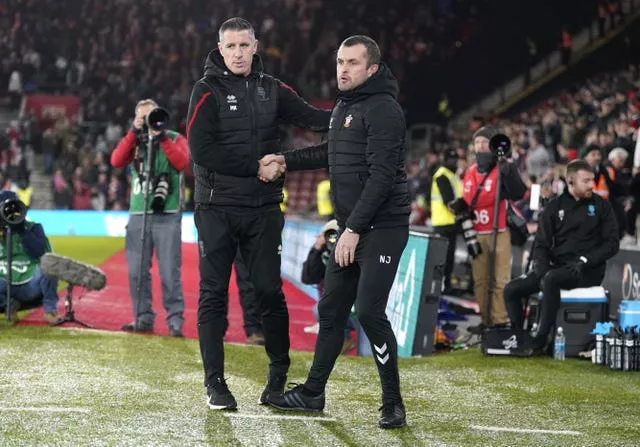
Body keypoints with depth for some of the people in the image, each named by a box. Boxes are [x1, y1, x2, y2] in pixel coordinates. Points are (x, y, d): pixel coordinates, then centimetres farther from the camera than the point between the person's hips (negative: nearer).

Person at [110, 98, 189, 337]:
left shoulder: (175, 138, 8)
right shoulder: (134, 141, 17)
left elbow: (182, 163, -10)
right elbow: (116, 161, -1)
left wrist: (161, 138, -12)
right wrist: (134, 133, -7)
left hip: (167, 215, -3)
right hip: (138, 214, 4)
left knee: (170, 271, -8)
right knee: (137, 270, 1)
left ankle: (175, 320, -4)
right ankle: (143, 318, 9)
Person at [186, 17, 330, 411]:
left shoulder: (271, 89, 8)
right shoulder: (209, 90, -3)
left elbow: (309, 116, -2)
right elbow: (201, 149, -13)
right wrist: (255, 166, -14)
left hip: (263, 209, 3)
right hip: (217, 208, -3)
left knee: (270, 291, 4)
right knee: (214, 294, 0)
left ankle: (279, 375, 18)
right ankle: (216, 384, 6)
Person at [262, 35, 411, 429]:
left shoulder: (383, 109, -15)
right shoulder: (343, 107, 15)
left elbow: (381, 175, -22)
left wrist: (355, 229, -25)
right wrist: (288, 160, 24)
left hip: (382, 228, -9)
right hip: (351, 227, 9)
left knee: (370, 311, -14)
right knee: (332, 309, 13)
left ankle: (393, 404, -4)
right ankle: (313, 393, 24)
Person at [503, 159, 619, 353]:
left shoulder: (601, 206, 2)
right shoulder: (554, 207, 9)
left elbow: (611, 243, -2)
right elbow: (541, 243, 9)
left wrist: (584, 261, -15)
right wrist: (540, 265, -11)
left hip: (588, 271, -4)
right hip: (557, 267, 4)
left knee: (550, 280, -36)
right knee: (511, 290, -12)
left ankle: (541, 339, -29)